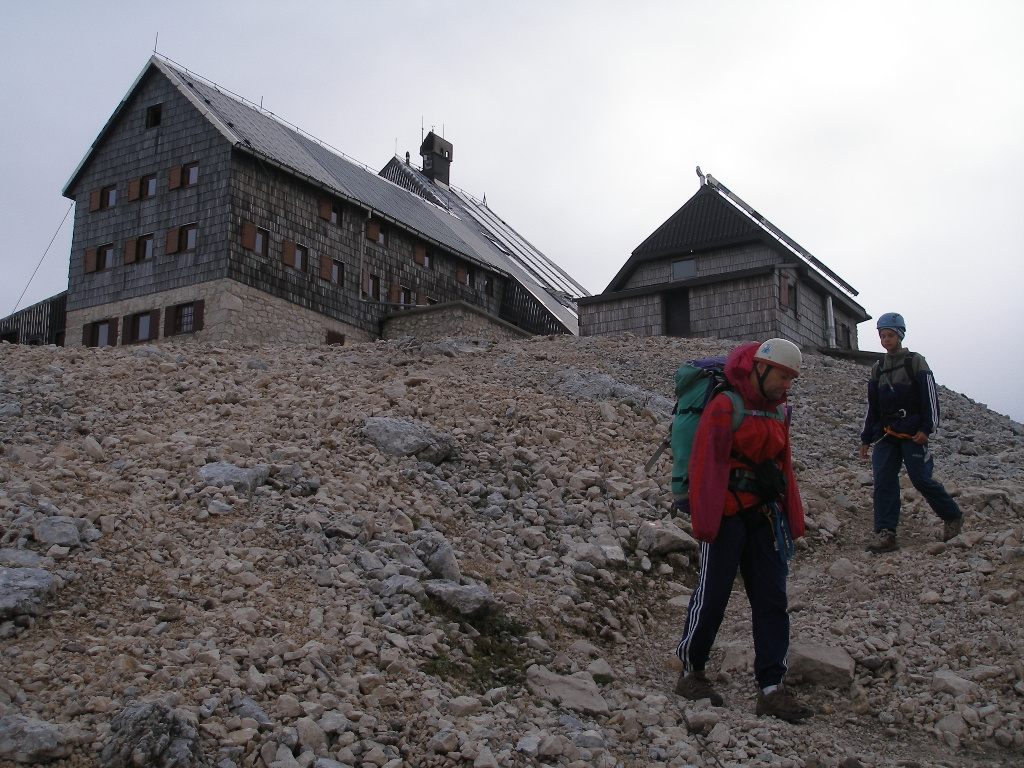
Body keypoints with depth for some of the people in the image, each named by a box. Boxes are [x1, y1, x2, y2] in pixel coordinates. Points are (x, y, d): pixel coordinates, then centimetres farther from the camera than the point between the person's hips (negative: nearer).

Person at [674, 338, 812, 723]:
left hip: (764, 515, 7)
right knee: (712, 597, 1)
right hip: (727, 515, -7)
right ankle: (691, 672, 18)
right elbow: (704, 466, -14)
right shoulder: (725, 407, -12)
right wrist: (703, 523, -16)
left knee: (772, 601, 3)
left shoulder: (778, 411, 11)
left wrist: (792, 521, 15)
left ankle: (771, 689, 5)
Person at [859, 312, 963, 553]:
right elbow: (872, 406, 20)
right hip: (885, 434, 5)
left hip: (912, 432, -5)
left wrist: (926, 428, -13)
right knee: (883, 481, -7)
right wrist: (866, 438, 15)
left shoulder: (915, 361, 2)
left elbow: (930, 396, -4)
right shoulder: (877, 369, 17)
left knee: (921, 479, -6)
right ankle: (885, 533, -10)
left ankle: (953, 516, 17)